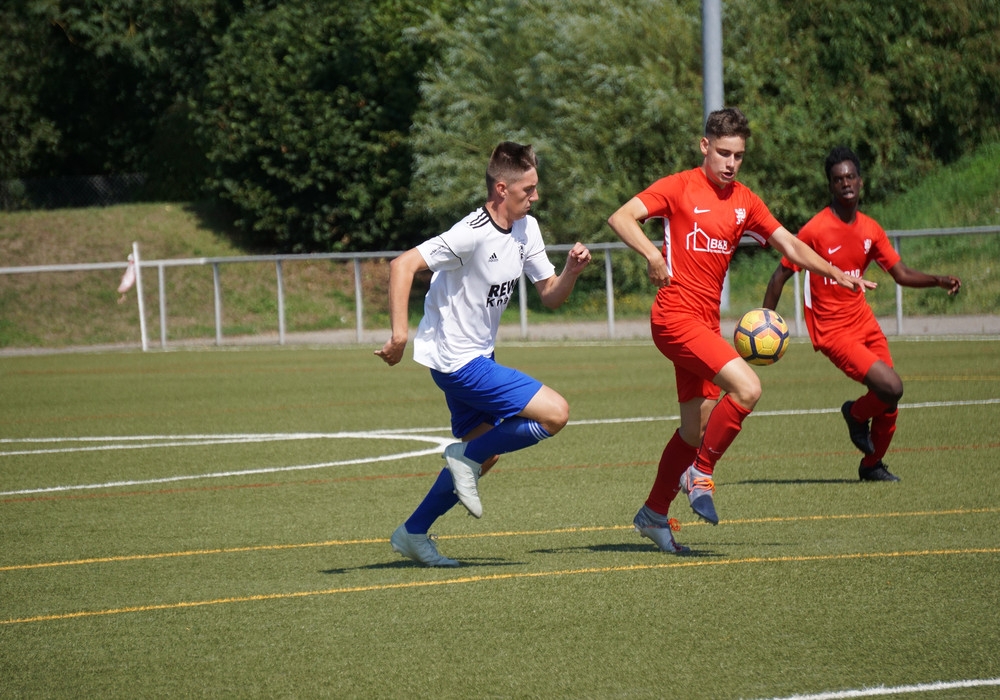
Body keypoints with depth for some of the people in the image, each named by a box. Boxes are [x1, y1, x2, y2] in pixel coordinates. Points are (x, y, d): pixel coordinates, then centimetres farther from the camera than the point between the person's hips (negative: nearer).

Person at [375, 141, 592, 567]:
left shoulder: (526, 229, 4)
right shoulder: (472, 234, -23)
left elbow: (550, 296, 9)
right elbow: (402, 266, -27)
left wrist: (571, 271, -12)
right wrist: (399, 333, -33)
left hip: (475, 359, 10)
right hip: (457, 360, -10)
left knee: (483, 455, 17)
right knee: (555, 414, -14)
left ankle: (413, 534, 25)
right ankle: (465, 457, -1)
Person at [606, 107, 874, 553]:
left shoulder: (743, 201, 13)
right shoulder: (680, 187, -5)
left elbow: (789, 245, 14)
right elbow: (621, 218, -12)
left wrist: (836, 274, 0)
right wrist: (652, 254, -27)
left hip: (705, 322, 8)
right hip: (676, 315, -8)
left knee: (696, 430, 13)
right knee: (747, 388, -24)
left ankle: (653, 515, 26)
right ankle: (701, 473, -8)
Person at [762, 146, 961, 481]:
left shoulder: (870, 229, 4)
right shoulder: (815, 230, -14)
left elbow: (901, 274, 10)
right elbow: (781, 275, -9)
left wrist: (939, 280, -7)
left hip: (864, 323, 6)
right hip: (832, 331, -6)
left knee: (889, 404, 6)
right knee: (891, 388, -21)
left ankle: (872, 464, 30)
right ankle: (856, 414, 11)